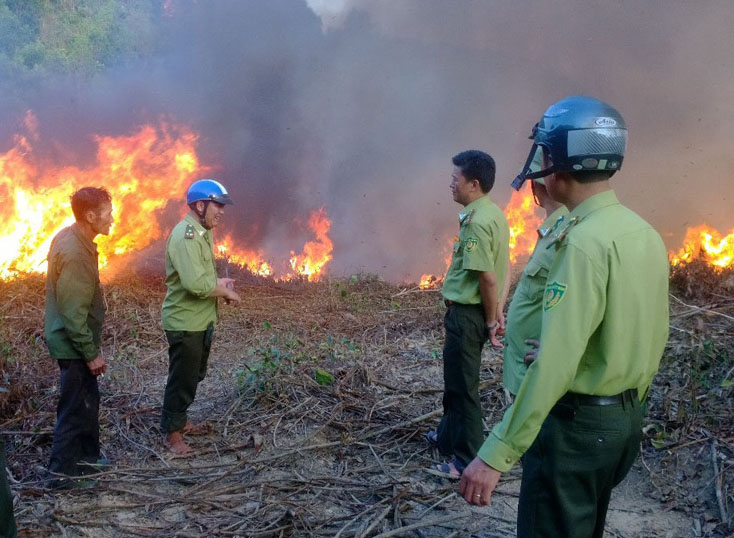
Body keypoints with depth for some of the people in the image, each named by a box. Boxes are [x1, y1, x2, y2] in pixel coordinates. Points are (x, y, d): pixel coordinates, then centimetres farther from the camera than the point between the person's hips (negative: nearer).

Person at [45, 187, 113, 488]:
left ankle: (87, 457, 32)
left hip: (75, 341, 10)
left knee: (88, 401, 19)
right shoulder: (74, 253, -26)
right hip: (73, 344, -10)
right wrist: (91, 353, -18)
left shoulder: (72, 239, 5)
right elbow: (73, 311, -25)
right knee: (75, 407, 0)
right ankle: (60, 471, 10)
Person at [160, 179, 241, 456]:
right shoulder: (185, 236, -22)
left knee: (194, 376, 22)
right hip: (185, 323, -10)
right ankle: (172, 433, 17)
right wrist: (225, 291, -17)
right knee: (182, 379, 2)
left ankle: (179, 421, 39)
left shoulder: (203, 233, 10)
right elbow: (196, 284, -32)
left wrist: (220, 283, 2)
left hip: (201, 320, 10)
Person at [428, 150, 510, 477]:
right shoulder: (492, 213, 9)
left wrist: (490, 320, -13)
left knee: (462, 386, 3)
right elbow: (501, 271, 10)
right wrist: (497, 312, 6)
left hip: (467, 314, -10)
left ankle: (468, 460, 15)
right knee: (456, 379, 24)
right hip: (470, 311, 10)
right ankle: (449, 436, 42)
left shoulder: (477, 221, -22)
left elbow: (488, 278, -25)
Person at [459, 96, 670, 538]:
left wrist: (497, 454, -25)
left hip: (575, 423, -9)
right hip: (625, 421, 9)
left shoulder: (584, 242, -22)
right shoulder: (646, 234, 4)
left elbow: (554, 362, -28)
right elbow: (654, 340, 12)